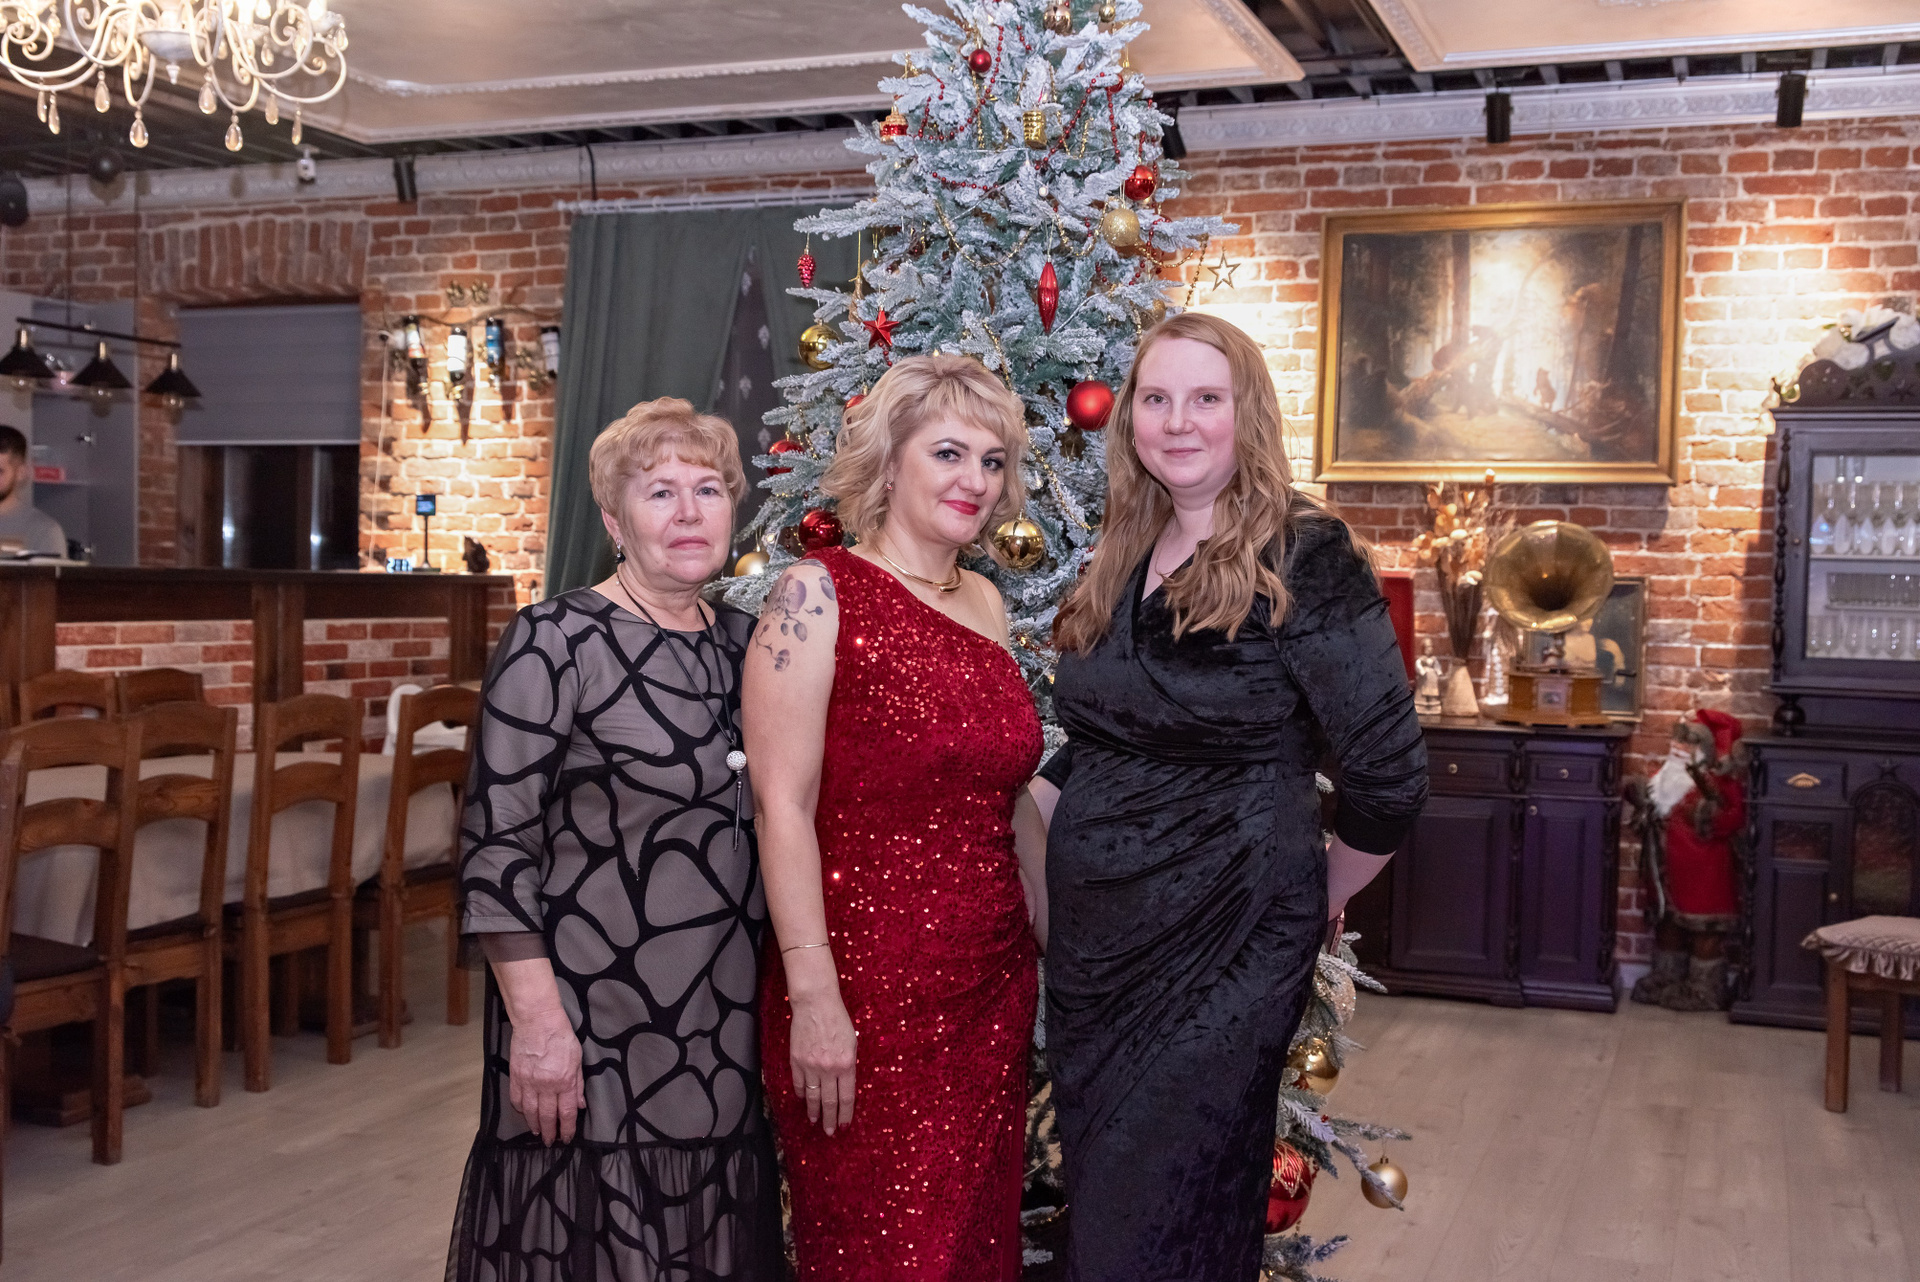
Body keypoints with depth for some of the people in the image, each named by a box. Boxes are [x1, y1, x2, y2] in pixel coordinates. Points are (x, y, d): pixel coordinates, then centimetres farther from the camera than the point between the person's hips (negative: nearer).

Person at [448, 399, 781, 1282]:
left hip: (727, 1033, 6)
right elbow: (495, 847, -14)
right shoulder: (556, 642, -11)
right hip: (594, 1034, -6)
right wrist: (536, 1022, -18)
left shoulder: (742, 641, 9)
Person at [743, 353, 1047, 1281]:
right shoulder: (819, 594, -9)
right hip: (867, 993, -6)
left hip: (992, 988, 6)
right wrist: (812, 995, -18)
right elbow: (783, 803, -14)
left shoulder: (985, 603, 11)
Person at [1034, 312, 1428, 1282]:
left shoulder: (1302, 559, -13)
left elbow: (1388, 774, -13)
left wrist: (1320, 893, -1)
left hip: (1222, 946, -6)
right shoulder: (1120, 564, 9)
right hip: (1093, 936, 7)